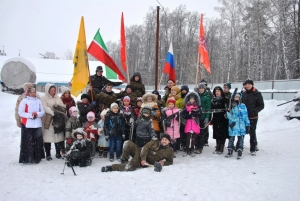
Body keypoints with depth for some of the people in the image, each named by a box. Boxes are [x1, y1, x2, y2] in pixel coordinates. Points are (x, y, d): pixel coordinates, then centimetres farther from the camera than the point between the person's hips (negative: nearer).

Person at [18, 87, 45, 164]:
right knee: (27, 142, -3)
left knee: (37, 141, 7)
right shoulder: (24, 101, -4)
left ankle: (37, 157, 16)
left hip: (37, 124, 4)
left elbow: (43, 111, 9)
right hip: (27, 125, -4)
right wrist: (30, 115, -18)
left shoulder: (38, 101, 10)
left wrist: (37, 114, -12)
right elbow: (20, 112, -9)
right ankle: (26, 158, 5)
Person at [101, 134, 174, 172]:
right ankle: (124, 161, -4)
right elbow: (145, 148, -4)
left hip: (146, 162, -3)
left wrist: (164, 162, -10)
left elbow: (170, 161, 13)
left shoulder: (170, 151, 5)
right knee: (128, 143, -21)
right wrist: (143, 158, -21)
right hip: (141, 153, 3)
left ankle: (111, 167, -17)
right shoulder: (154, 142, 6)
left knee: (130, 167, -33)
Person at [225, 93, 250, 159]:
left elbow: (245, 116, 9)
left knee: (241, 138, -1)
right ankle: (230, 152, 13)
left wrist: (247, 125, 7)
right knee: (231, 137, 3)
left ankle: (239, 153, 5)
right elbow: (229, 114, -4)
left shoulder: (243, 106, 8)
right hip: (233, 125, -1)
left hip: (241, 125, 1)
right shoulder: (230, 106, 6)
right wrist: (232, 120, -18)